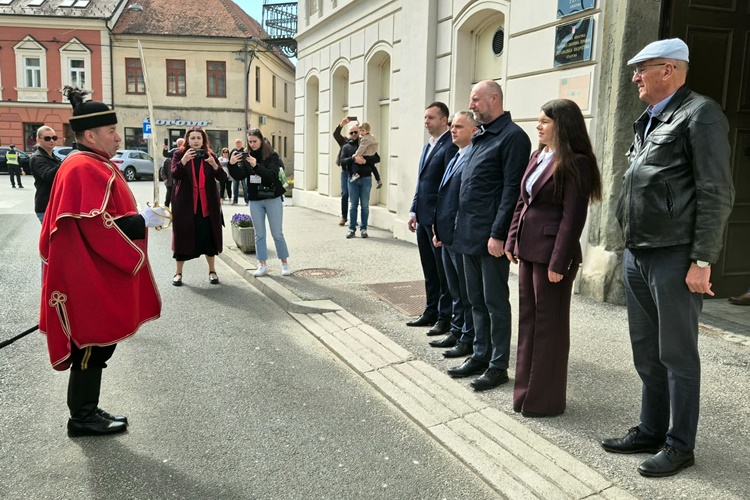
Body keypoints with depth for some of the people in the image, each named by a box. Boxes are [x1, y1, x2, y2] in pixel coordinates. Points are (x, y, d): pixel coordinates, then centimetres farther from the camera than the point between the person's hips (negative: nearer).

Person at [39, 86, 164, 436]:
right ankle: (82, 418, 15)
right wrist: (142, 221, -17)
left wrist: (139, 218, 7)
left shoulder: (95, 166, 13)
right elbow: (98, 227, -24)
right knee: (93, 344, 1)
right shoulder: (84, 170, -19)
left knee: (97, 343, 16)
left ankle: (87, 411, 27)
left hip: (98, 275, 10)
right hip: (90, 278, -10)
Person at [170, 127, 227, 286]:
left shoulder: (210, 155, 5)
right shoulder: (179, 154, 0)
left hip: (207, 204, 2)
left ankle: (212, 271, 18)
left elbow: (223, 178, -4)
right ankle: (178, 272, 15)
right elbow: (174, 174, -15)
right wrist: (183, 160, -31)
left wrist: (214, 165, -23)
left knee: (209, 237, 5)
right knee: (183, 236, 2)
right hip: (185, 203, -2)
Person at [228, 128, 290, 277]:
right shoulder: (246, 157, 4)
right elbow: (239, 176, -5)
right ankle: (262, 265, 14)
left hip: (273, 199, -3)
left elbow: (272, 175, -20)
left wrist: (256, 165, -32)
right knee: (259, 234, 7)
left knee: (277, 233, 2)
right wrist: (232, 164, -24)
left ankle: (285, 263, 14)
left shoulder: (272, 156, -7)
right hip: (255, 200, 4)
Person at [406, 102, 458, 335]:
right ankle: (431, 312, 26)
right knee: (429, 271, 16)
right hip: (423, 219, 9)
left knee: (444, 271, 3)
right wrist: (414, 211, 14)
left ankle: (446, 317, 13)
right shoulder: (428, 146, 16)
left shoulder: (450, 146, -12)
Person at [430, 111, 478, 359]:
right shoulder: (454, 159, 17)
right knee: (455, 291, 18)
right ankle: (457, 331, 30)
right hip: (447, 236, 9)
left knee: (467, 292, 3)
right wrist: (438, 229, 16)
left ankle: (469, 339, 14)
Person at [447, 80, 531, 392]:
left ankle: (498, 366, 12)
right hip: (470, 235, 9)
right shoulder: (479, 137, 16)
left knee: (495, 302, 1)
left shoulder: (512, 136, -11)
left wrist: (498, 234, -20)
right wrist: (461, 226, 15)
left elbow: (512, 190, -17)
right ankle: (480, 356, 28)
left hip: (491, 237, -9)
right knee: (477, 301, 16)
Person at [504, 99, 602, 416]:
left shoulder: (575, 163, -13)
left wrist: (558, 262, -19)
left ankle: (546, 399, 18)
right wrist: (512, 241, 10)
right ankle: (526, 390, 29)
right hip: (528, 250, 8)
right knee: (528, 319, 15)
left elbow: (573, 216, -17)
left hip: (551, 252, -8)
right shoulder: (537, 157, 12)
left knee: (549, 325, 4)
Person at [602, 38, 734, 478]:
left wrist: (702, 261, -17)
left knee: (677, 355, 2)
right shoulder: (649, 121, 19)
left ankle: (680, 445, 16)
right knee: (647, 353, 15)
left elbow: (717, 194, -13)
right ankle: (651, 432, 28)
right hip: (637, 255, 9)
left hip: (674, 257, -8)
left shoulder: (700, 114, -7)